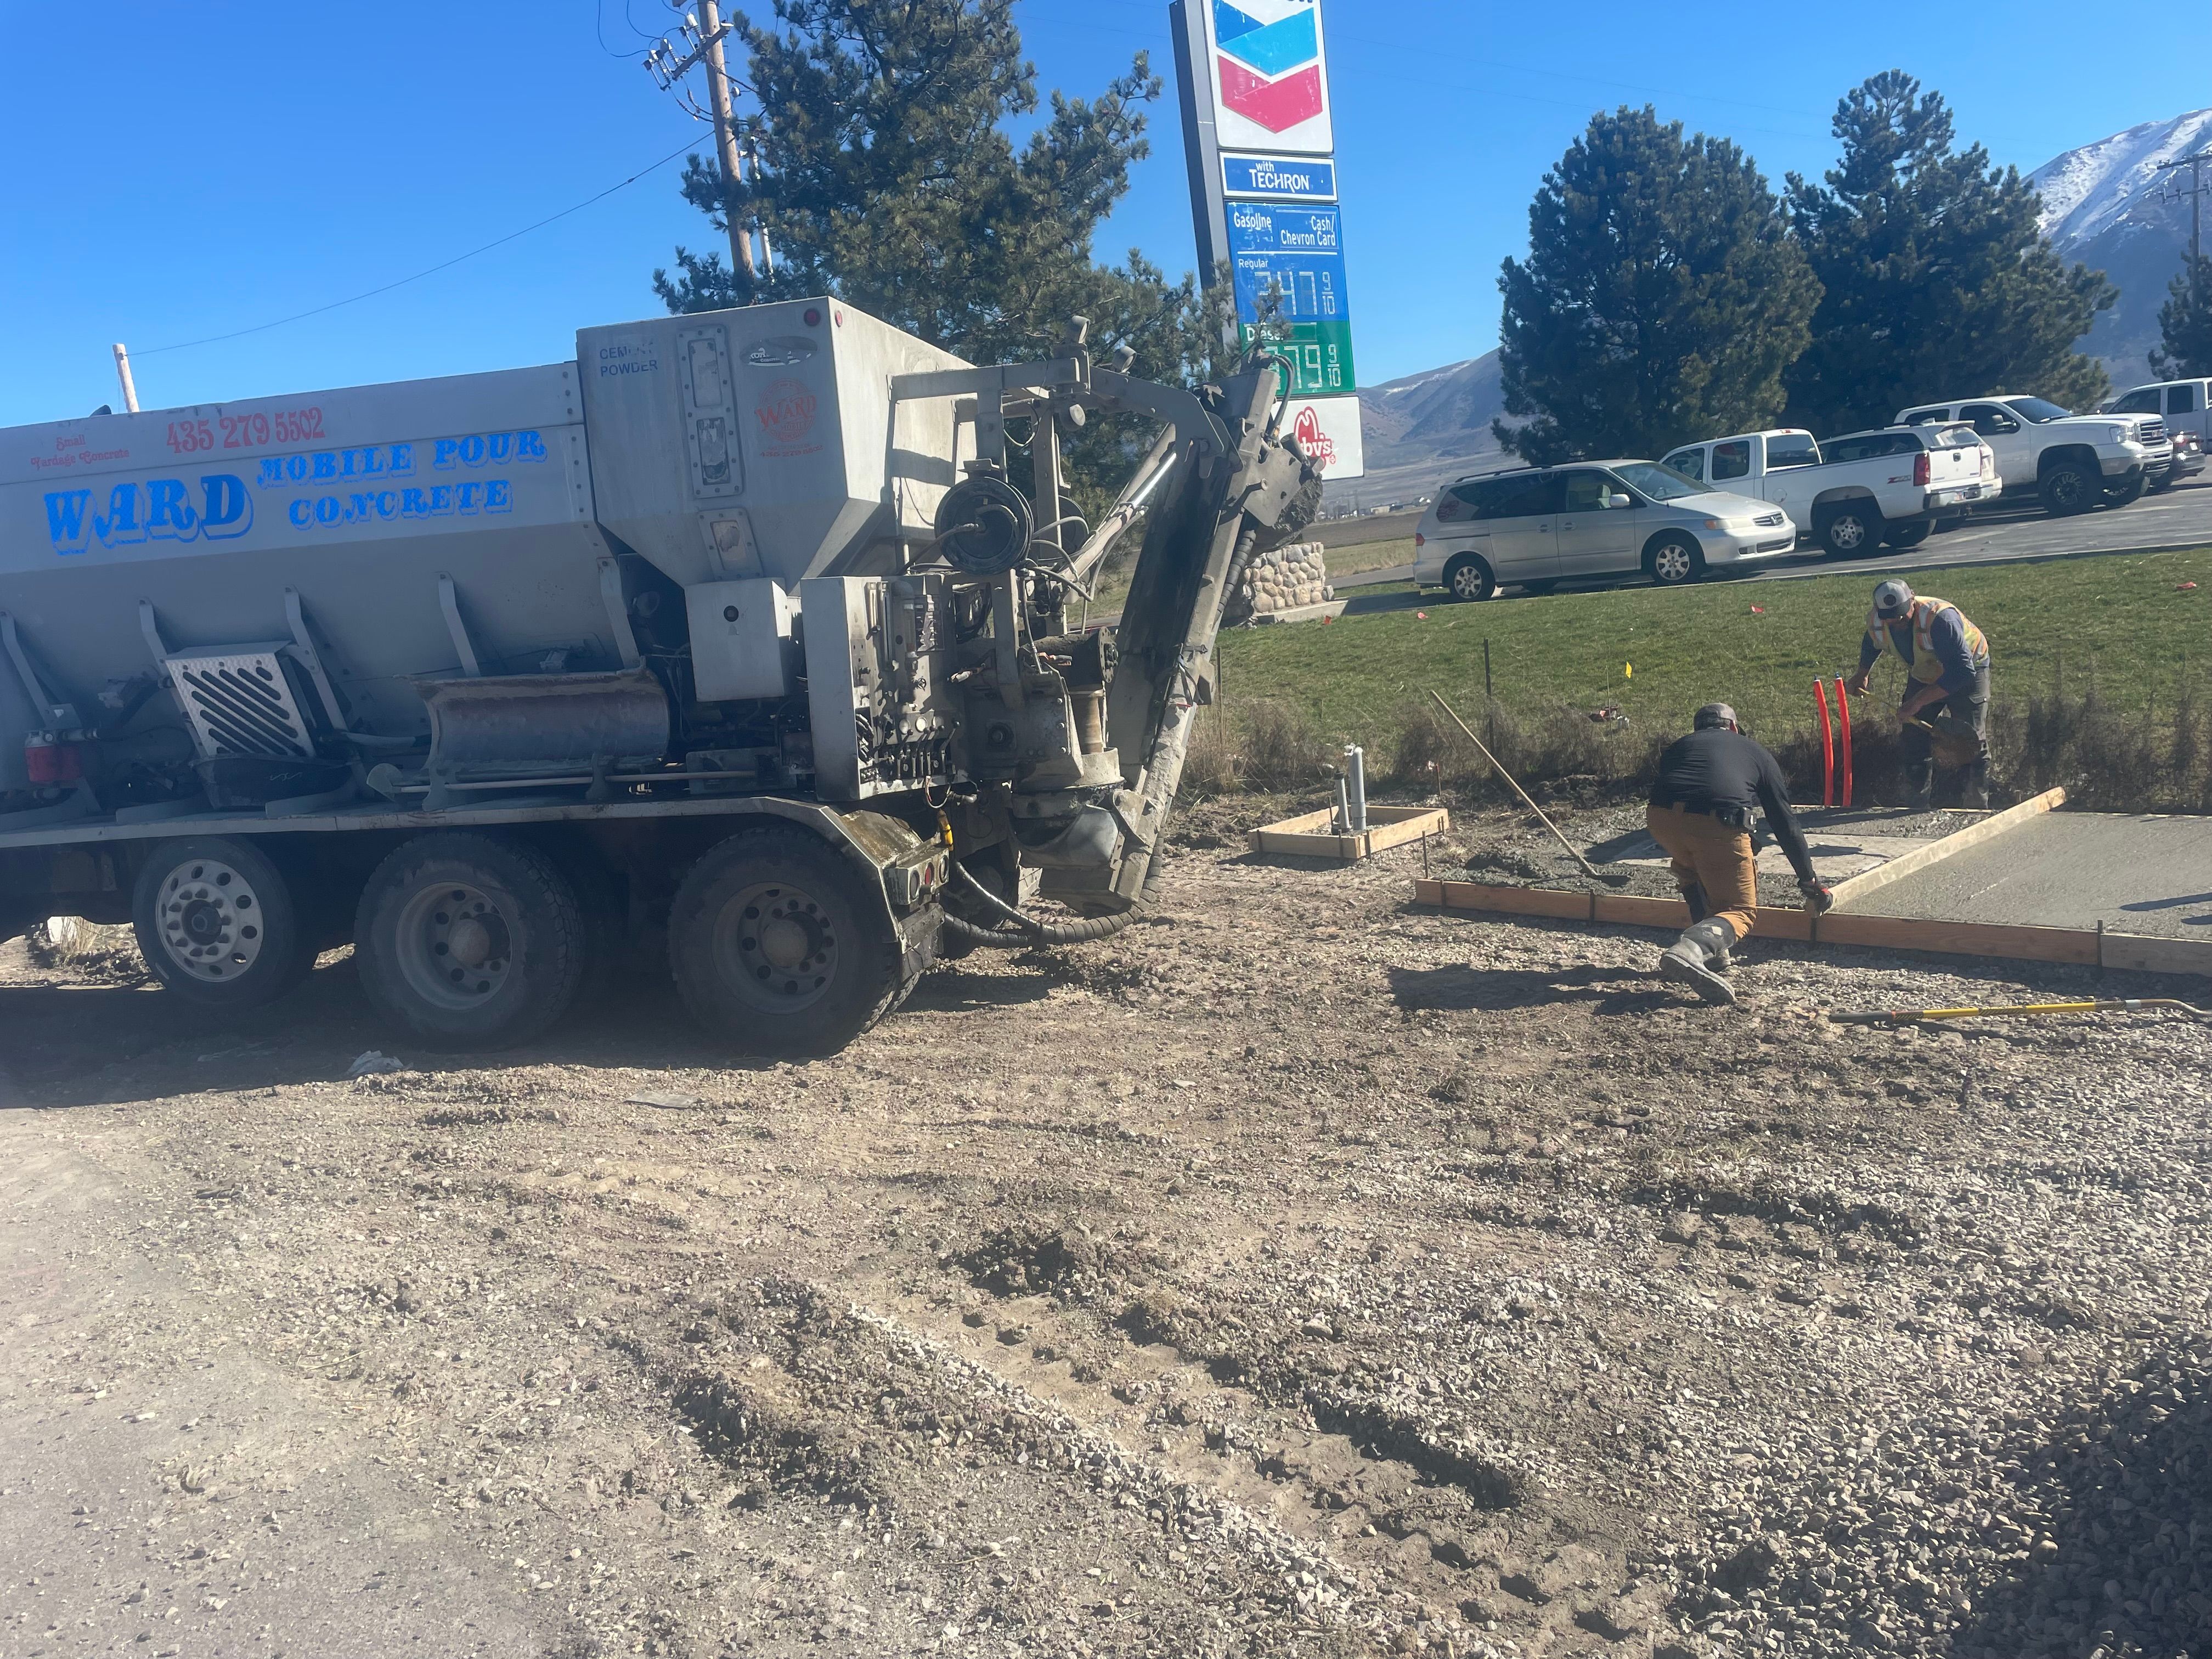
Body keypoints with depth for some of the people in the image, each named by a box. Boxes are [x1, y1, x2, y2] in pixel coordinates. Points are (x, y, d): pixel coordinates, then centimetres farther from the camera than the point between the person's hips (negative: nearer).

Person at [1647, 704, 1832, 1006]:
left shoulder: (1678, 746, 35)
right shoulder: (1756, 752, 31)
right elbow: (1785, 823, 32)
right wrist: (1810, 881, 40)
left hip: (1662, 819, 3)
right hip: (1718, 825, -3)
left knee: (1688, 869, 35)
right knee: (1740, 910, 8)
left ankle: (1712, 951, 21)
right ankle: (1692, 947, -24)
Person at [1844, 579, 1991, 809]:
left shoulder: (1939, 617, -40)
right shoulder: (1875, 622, -20)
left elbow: (1961, 672, -42)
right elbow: (1871, 646, 10)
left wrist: (1917, 702, -44)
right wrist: (1861, 675, 7)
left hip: (1966, 674, -6)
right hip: (1923, 676, 6)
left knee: (1971, 742, -11)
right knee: (1914, 742, -1)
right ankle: (1921, 809, 8)